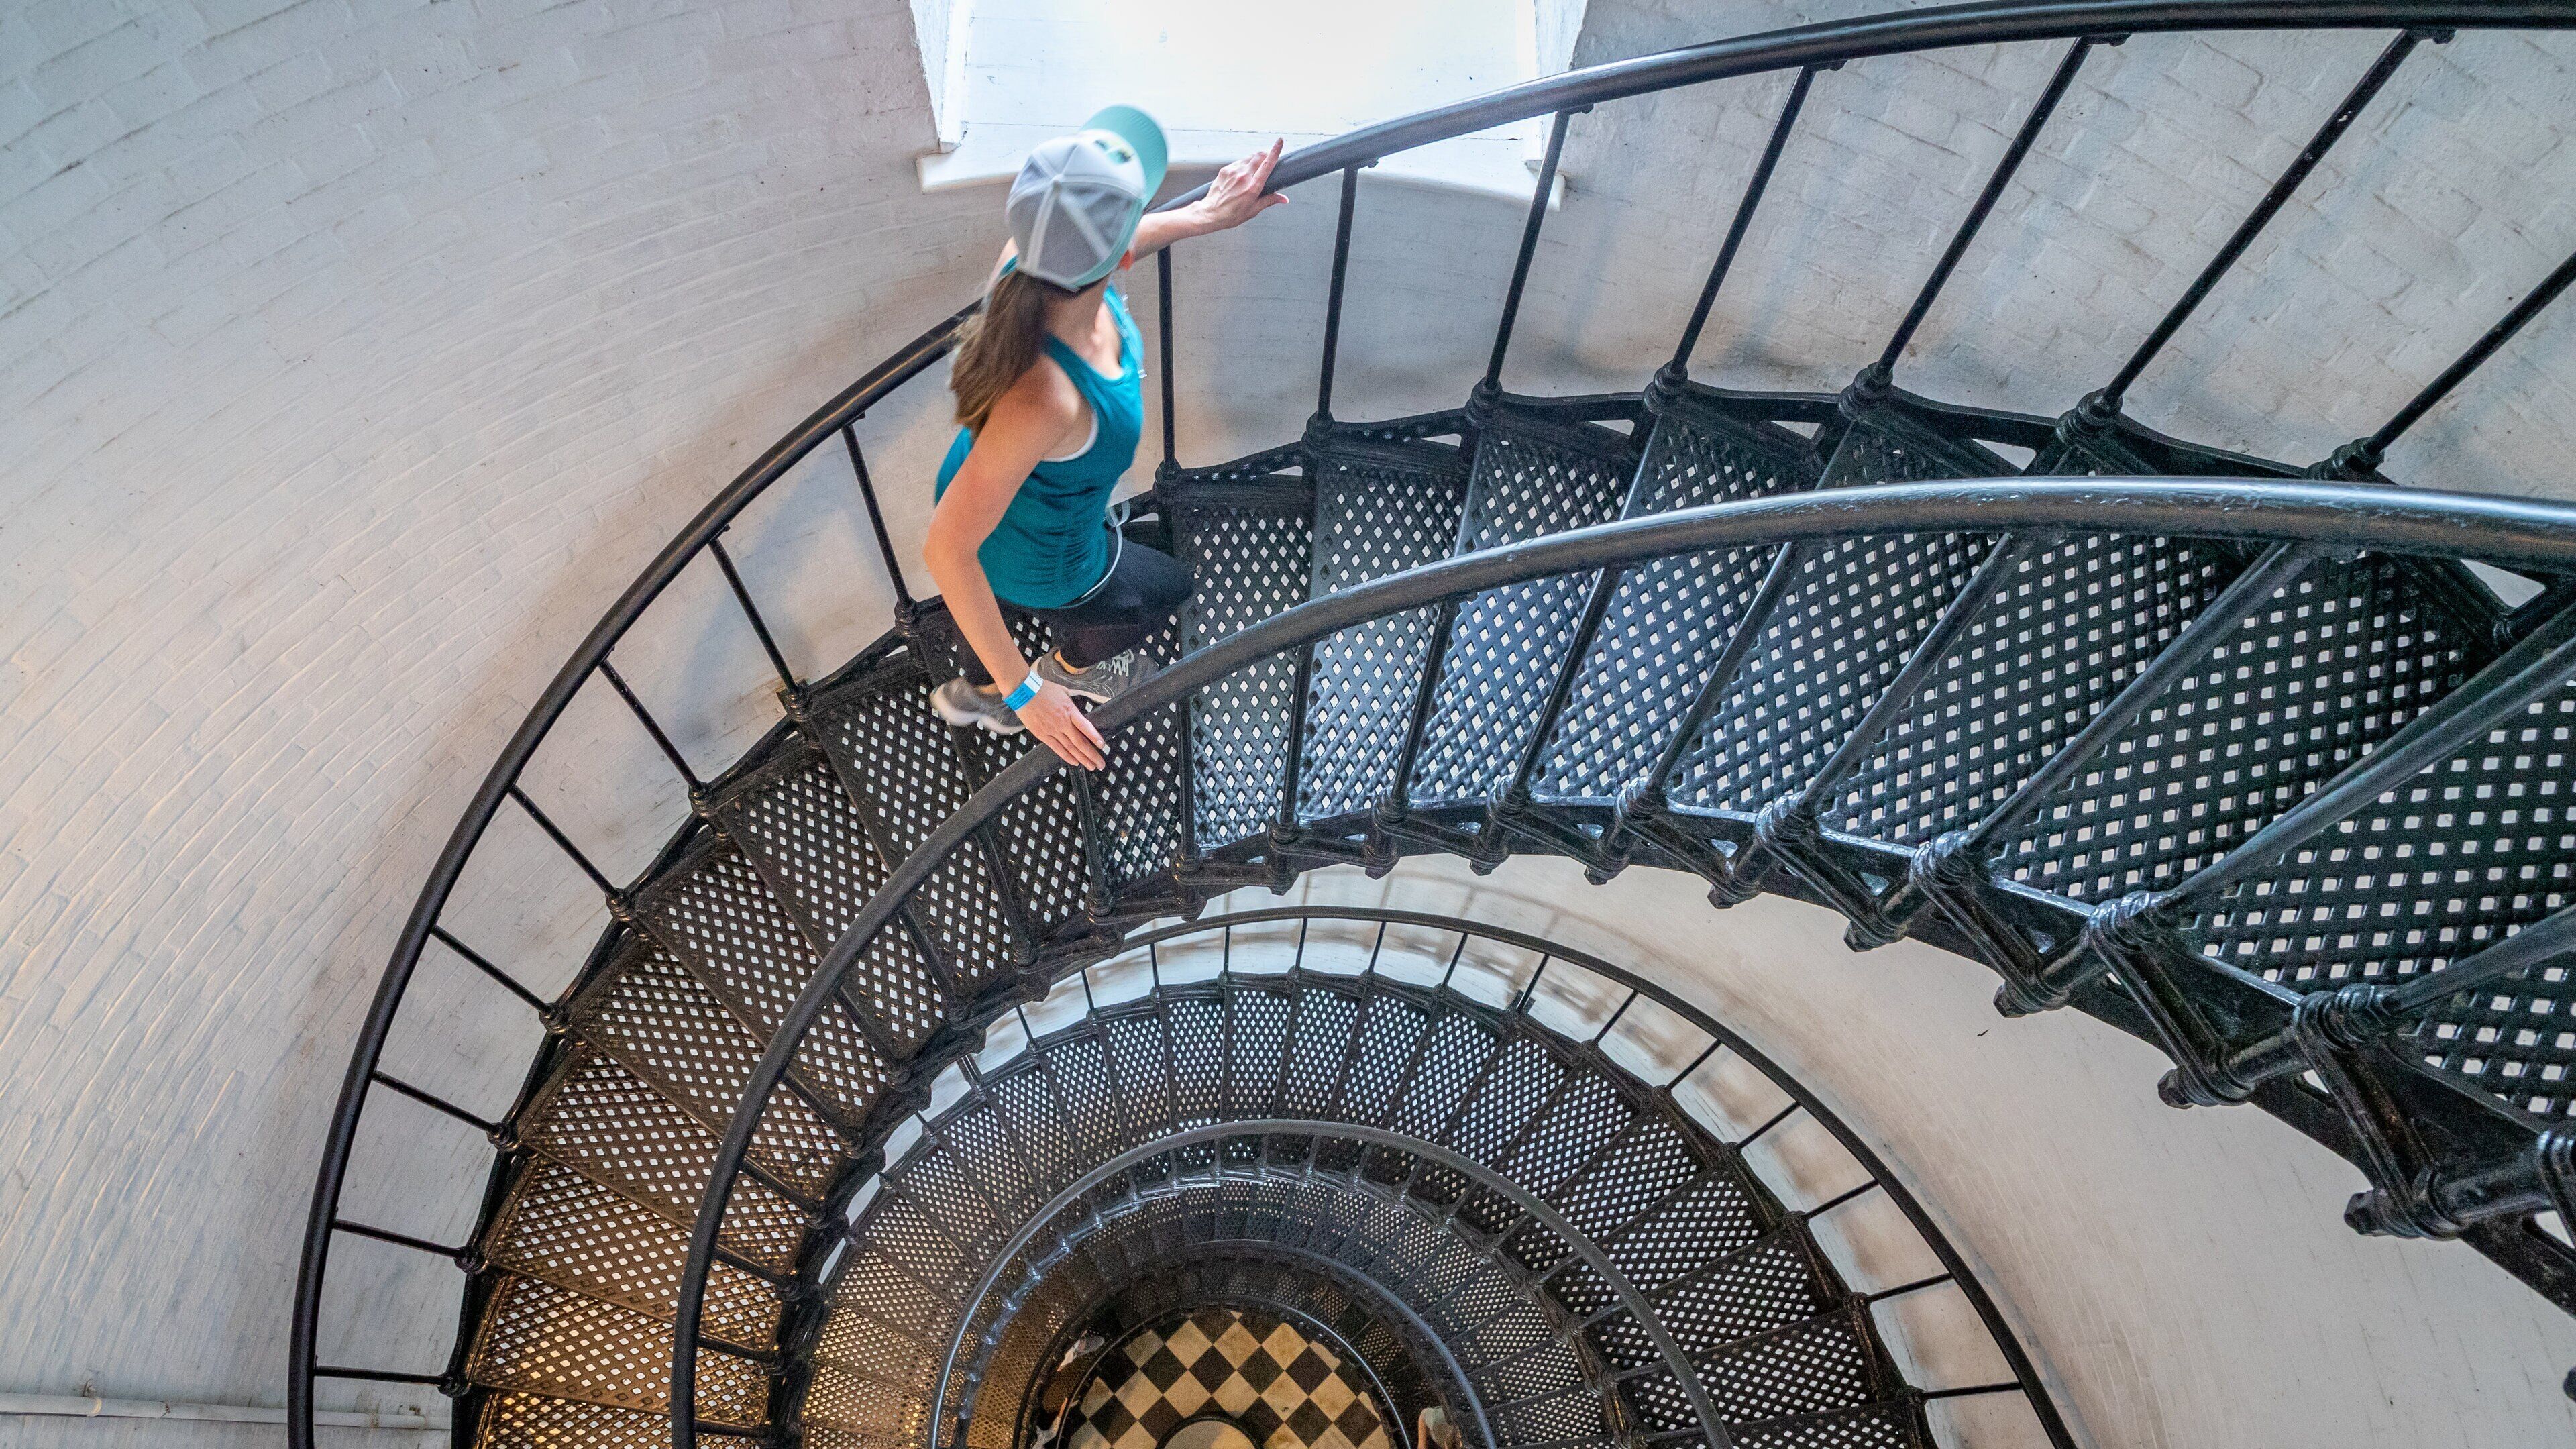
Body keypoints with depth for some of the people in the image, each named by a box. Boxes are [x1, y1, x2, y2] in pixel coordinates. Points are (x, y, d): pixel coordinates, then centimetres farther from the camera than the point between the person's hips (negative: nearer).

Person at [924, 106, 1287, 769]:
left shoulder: (1029, 259, -29)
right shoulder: (1042, 398, -50)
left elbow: (1091, 254, -2)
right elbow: (947, 549, -42)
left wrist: (1203, 215, 4)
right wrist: (1026, 692, -35)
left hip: (988, 489, 6)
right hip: (1040, 566, -6)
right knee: (1165, 588, 28)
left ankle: (977, 692, 75)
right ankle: (1072, 665, 61)